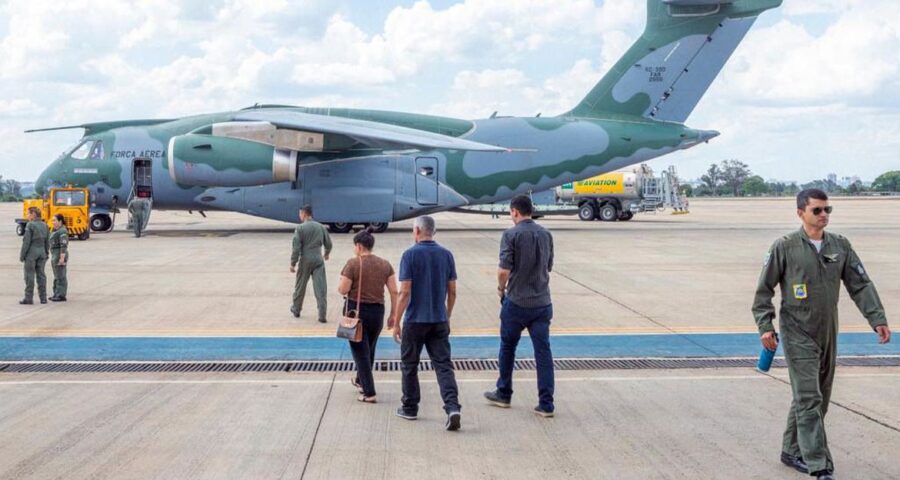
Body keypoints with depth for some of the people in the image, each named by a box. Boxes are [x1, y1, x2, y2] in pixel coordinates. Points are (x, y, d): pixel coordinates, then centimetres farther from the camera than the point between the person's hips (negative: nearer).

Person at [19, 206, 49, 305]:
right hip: (42, 252, 6)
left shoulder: (30, 225, -11)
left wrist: (22, 255, -7)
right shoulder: (45, 225, 9)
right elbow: (47, 242, 12)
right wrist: (46, 254, 19)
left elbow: (26, 241, -13)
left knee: (29, 275, -2)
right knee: (41, 274, 9)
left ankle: (29, 298, -1)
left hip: (31, 252, -6)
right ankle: (43, 298, 10)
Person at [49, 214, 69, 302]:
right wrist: (53, 257, 22)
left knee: (60, 276, -8)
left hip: (60, 255, -11)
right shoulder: (56, 230, 17)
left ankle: (61, 295, -6)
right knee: (56, 276, 14)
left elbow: (64, 245, -22)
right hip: (55, 255, 11)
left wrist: (62, 258, -26)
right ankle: (57, 294, 20)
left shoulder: (62, 231, -15)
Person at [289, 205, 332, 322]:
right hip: (318, 260, 2)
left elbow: (296, 248, -12)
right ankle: (322, 315, -6)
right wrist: (326, 254, 33)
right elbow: (328, 244, 13)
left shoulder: (300, 228, -9)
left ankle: (296, 310, 31)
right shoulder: (321, 227, 4)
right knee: (320, 288, -1)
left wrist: (293, 263, -6)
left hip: (305, 260, -2)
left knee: (300, 286, 15)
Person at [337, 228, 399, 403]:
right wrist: (393, 315, 7)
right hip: (377, 311, 5)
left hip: (355, 310, -5)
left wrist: (340, 285, 9)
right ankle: (360, 381, 43)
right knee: (369, 349, 23)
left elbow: (343, 290, -13)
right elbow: (394, 292, 0)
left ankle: (369, 393, -1)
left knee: (360, 351, 3)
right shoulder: (385, 264, 2)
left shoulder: (353, 264, -12)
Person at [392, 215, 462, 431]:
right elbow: (452, 291, 7)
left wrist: (396, 322, -8)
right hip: (439, 320, 4)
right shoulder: (446, 255, 4)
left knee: (409, 365, 13)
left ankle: (410, 408, 22)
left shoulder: (410, 255, -10)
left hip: (415, 320, -3)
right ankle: (453, 407, -15)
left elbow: (405, 292, -14)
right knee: (443, 365, 1)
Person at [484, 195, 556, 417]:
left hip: (517, 301, -4)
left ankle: (503, 394, 26)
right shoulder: (545, 234, 7)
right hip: (542, 301, 4)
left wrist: (501, 288, 3)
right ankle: (546, 404, 1)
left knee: (508, 348, 14)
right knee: (543, 351, 3)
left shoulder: (511, 235, -11)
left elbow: (504, 269, -15)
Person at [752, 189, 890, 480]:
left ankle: (792, 452, 28)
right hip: (798, 334, -6)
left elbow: (861, 285, 5)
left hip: (828, 334, 6)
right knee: (809, 399, -10)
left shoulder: (840, 246, 5)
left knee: (819, 398, 13)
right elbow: (764, 289, -4)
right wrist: (765, 326, -11)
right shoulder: (785, 247, -8)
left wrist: (878, 319, -5)